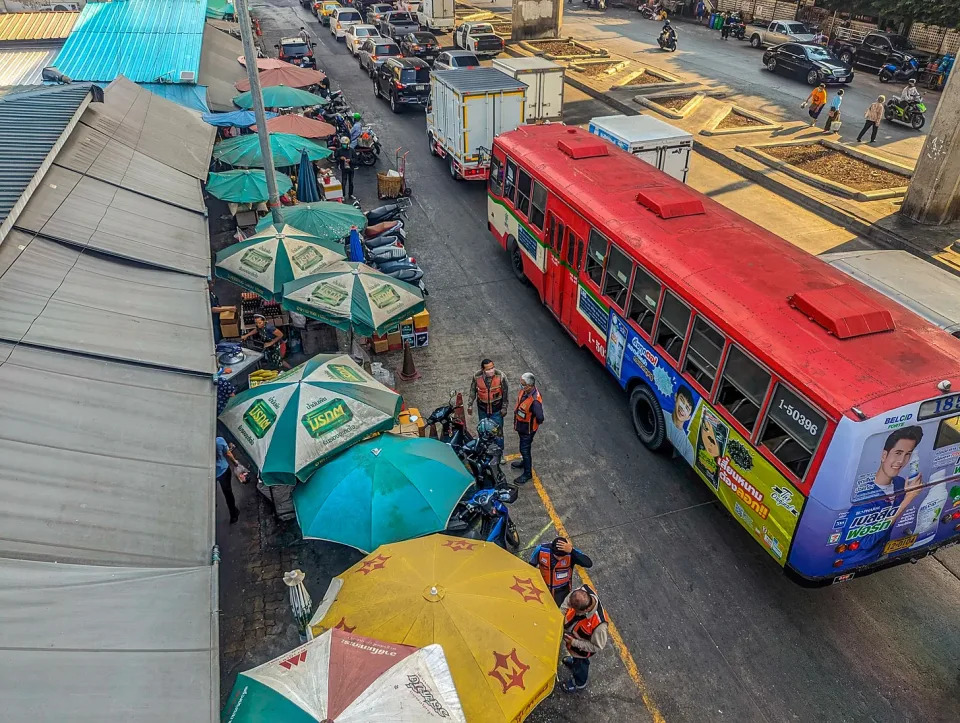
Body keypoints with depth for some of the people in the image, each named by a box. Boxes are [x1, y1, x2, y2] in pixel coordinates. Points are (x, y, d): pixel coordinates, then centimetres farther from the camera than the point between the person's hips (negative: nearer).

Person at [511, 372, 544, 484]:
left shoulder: (535, 401, -39)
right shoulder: (525, 390, -13)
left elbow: (540, 418, -35)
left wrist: (535, 423, -14)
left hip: (528, 429, -8)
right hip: (521, 426, 8)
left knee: (525, 449, 8)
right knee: (524, 447, 29)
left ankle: (528, 474, 27)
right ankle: (525, 462, 54)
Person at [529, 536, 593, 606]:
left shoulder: (571, 553, -32)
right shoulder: (541, 550, -29)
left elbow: (589, 564, -47)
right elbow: (532, 566, -10)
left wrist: (571, 551, -54)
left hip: (562, 591, -1)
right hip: (543, 588, 2)